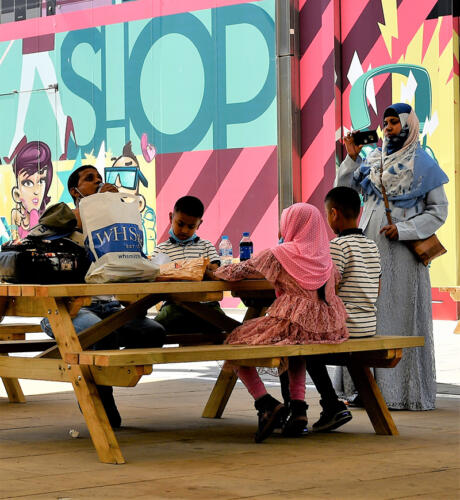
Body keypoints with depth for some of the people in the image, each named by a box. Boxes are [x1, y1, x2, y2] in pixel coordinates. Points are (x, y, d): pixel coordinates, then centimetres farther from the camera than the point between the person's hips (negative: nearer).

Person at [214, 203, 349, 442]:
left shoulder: (279, 254, -3)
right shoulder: (326, 257, 13)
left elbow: (235, 272, 1)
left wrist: (217, 271, 24)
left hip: (292, 324, -6)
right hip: (330, 329, 6)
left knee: (235, 342, 12)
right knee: (298, 342, 40)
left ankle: (266, 403, -4)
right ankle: (298, 407, 20)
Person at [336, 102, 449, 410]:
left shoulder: (424, 165, 0)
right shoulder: (372, 162, 14)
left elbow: (439, 211, -3)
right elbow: (342, 191, 14)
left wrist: (402, 229, -14)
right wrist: (351, 158, 3)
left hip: (402, 252, -5)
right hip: (370, 248, 5)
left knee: (402, 316, -6)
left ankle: (407, 392, -2)